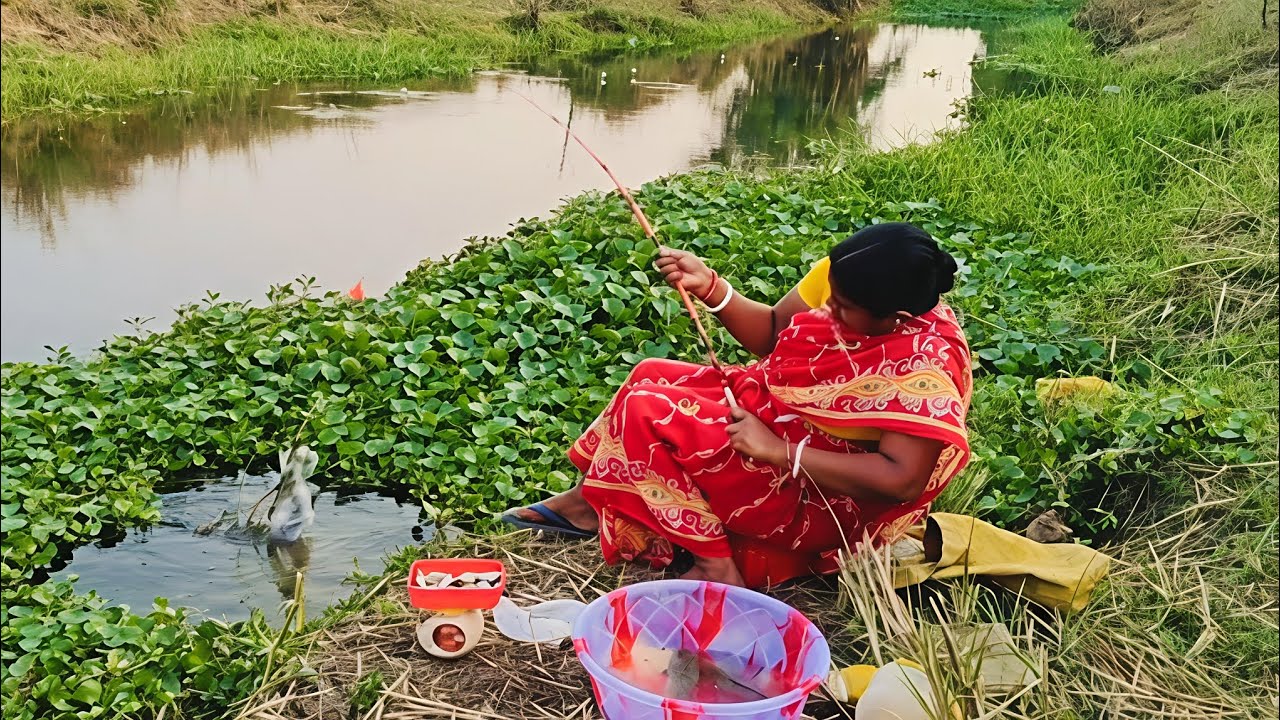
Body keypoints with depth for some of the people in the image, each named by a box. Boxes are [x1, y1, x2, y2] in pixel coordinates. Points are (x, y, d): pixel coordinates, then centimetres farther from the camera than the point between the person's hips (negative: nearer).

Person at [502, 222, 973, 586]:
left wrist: (777, 450, -32)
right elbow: (770, 333, 4)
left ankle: (714, 564, -6)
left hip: (820, 494, -9)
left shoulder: (925, 369, -29)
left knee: (647, 412, -16)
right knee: (652, 377, 7)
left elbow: (901, 478, -34)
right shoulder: (841, 280, -9)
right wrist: (708, 287, -13)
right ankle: (587, 502, 12)